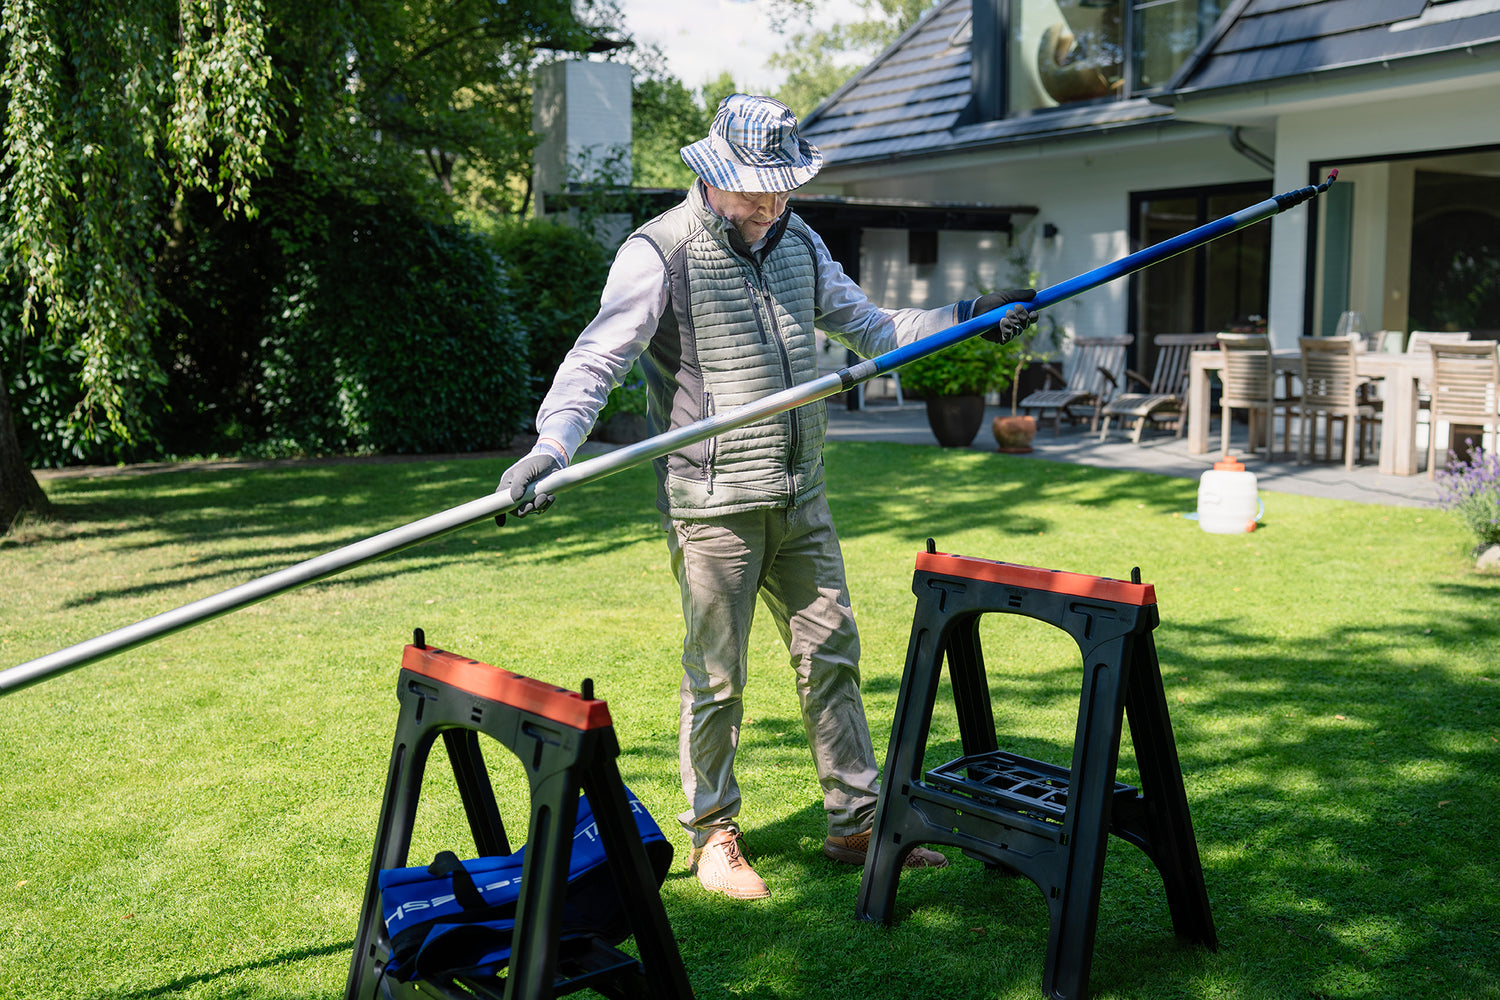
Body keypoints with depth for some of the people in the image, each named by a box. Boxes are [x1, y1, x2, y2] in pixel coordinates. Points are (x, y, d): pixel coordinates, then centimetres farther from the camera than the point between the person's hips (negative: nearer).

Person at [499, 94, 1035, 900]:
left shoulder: (796, 242, 11)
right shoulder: (660, 252, -11)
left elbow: (868, 327, 20)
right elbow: (597, 359, -19)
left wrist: (967, 316, 11)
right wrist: (550, 446, -34)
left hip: (800, 499, 7)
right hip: (712, 506, -6)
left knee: (830, 656, 12)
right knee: (715, 680, 3)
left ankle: (856, 824, 24)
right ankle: (711, 834, 21)